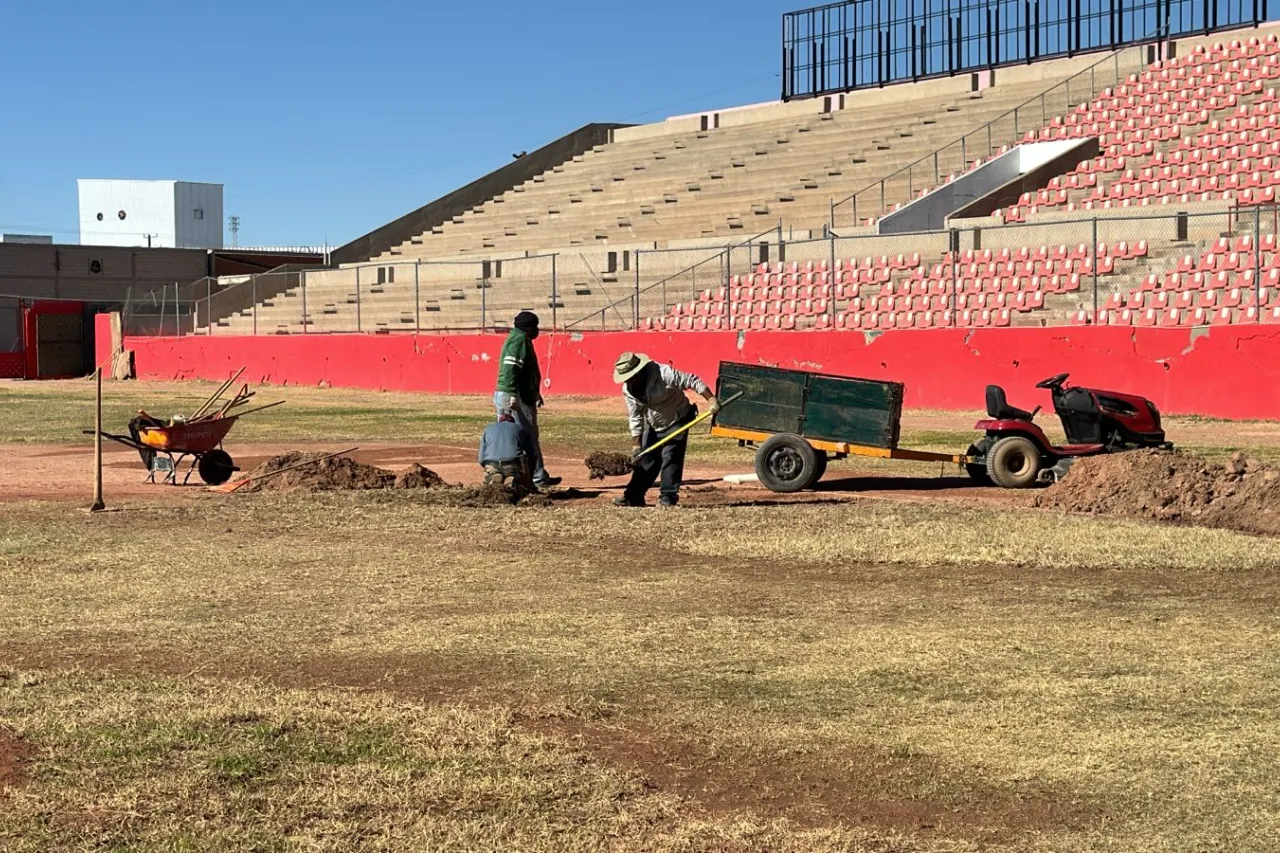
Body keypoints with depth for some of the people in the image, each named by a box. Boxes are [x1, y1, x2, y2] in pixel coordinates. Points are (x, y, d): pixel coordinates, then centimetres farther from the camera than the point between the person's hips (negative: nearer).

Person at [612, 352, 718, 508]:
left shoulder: (664, 374, -28)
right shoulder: (628, 390, -11)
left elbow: (692, 381, -24)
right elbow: (635, 418, -6)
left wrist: (711, 400, -32)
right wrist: (636, 446, -9)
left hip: (677, 421, -5)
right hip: (653, 426, 6)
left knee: (670, 457, -14)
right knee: (646, 459, 6)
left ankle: (668, 496, -9)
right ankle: (633, 496, 13)